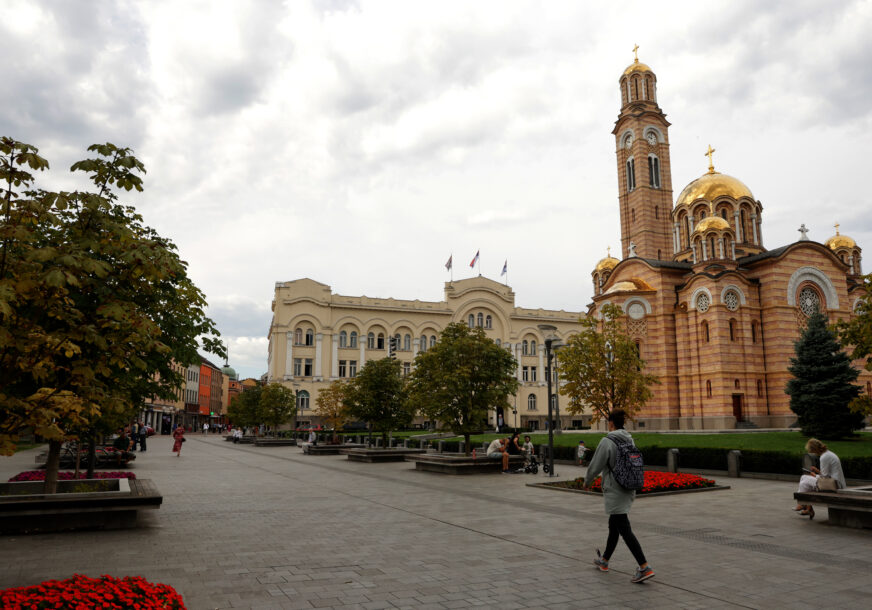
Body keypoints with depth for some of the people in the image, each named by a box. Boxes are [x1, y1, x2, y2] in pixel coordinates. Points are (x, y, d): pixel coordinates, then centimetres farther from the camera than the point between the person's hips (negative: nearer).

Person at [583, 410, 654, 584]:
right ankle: (604, 561, 34)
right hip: (629, 491, 8)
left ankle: (644, 568, -10)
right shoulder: (629, 440, 5)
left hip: (614, 492, -8)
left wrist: (587, 482, 6)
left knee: (624, 530, -5)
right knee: (613, 526, 19)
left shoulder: (607, 442, -17)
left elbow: (595, 466, -12)